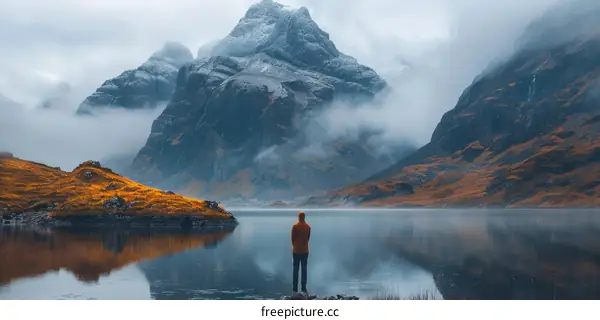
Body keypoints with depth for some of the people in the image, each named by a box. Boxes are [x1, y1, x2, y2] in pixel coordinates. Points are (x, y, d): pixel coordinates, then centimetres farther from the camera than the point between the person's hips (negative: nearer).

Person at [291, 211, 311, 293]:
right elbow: (308, 237, 3)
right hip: (305, 250, 2)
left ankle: (295, 288, 4)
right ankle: (304, 288, 5)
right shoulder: (308, 227, -1)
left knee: (296, 269, 4)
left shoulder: (295, 226, -10)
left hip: (296, 250, -2)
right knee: (304, 269, 6)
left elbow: (293, 237, -4)